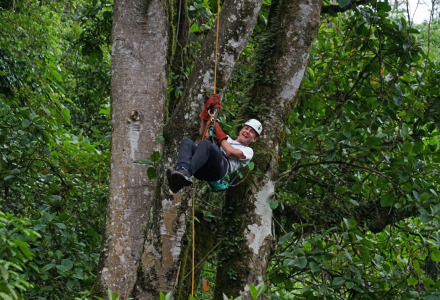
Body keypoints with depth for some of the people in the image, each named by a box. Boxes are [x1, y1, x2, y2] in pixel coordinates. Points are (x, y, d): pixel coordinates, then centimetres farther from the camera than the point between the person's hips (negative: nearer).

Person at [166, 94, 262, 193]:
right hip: (203, 169, 6)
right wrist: (208, 109, 32)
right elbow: (203, 132, 39)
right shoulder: (227, 139, 43)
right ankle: (183, 169, -52)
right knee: (186, 141, -22)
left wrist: (219, 134, 13)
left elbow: (230, 152, 3)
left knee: (205, 143, -35)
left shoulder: (248, 151, 25)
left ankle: (186, 174, -58)